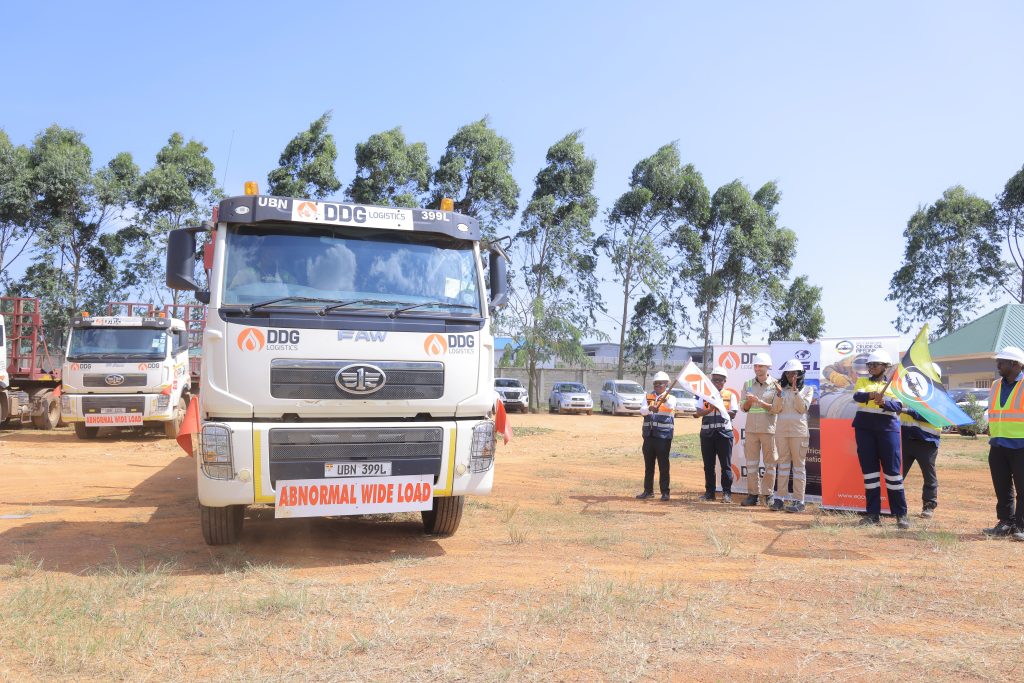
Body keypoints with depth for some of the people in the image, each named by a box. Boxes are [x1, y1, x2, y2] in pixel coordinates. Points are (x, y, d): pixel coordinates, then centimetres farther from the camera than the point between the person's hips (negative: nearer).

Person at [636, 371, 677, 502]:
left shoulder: (671, 398, 0)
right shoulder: (648, 397, 10)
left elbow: (671, 406, -25)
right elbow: (642, 411, -7)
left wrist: (665, 401, -47)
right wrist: (650, 408, -29)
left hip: (663, 436, -4)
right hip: (649, 435, 4)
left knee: (663, 465, -1)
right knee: (648, 465, 10)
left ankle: (665, 492, 6)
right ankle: (648, 490, 19)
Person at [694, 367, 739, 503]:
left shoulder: (730, 395, 8)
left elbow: (733, 414, 0)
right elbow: (699, 412, -1)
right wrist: (711, 408, -18)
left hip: (724, 432, -2)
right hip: (707, 432, 2)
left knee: (726, 465, -1)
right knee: (708, 465, 7)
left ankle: (727, 493, 4)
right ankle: (709, 492, 14)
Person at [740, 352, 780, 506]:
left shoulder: (775, 385, -1)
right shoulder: (748, 384, 10)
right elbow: (744, 408, 8)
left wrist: (759, 401, -18)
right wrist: (749, 401, -13)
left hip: (769, 429, -3)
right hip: (751, 429, 3)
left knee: (770, 463, 2)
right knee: (751, 462, 4)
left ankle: (768, 494, 9)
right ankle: (753, 494, 10)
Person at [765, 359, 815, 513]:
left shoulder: (807, 389, 6)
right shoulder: (782, 389, 12)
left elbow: (803, 408, -8)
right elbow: (775, 409, 3)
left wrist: (795, 390, -14)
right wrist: (779, 393, -11)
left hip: (798, 431, -3)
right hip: (781, 430, 3)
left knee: (799, 464, -3)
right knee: (783, 464, 7)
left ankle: (798, 500, -1)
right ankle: (780, 498, 10)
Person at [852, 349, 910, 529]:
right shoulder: (862, 381, 12)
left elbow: (898, 406, -6)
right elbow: (856, 396, -10)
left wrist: (884, 402, -28)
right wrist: (871, 395, -32)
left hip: (888, 428, -2)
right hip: (864, 428, 2)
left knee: (892, 471, -4)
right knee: (869, 471, 3)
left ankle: (901, 515, 4)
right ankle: (873, 514, 9)